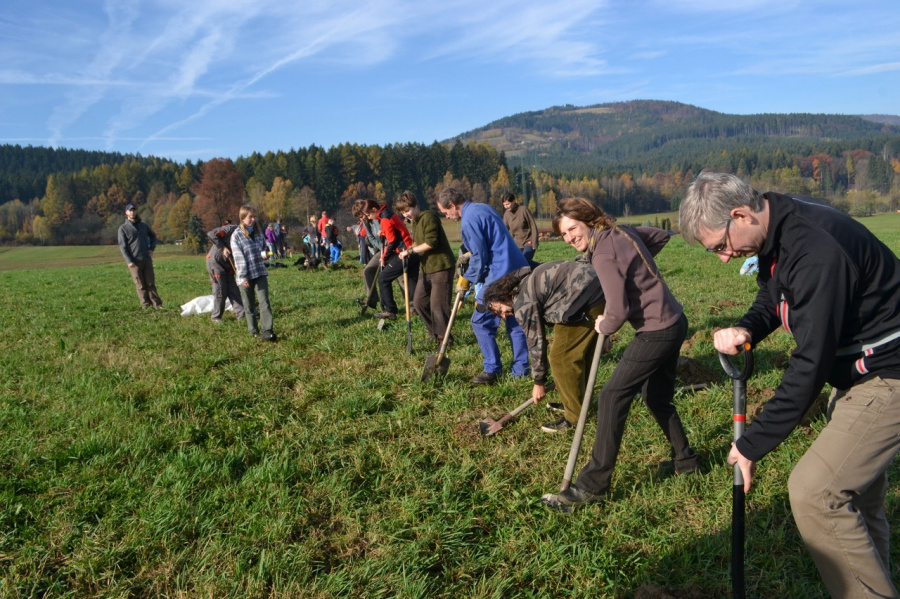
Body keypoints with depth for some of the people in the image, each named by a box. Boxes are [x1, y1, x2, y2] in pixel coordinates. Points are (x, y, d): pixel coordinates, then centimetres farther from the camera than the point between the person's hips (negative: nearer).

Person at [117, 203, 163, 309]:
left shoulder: (144, 225, 12)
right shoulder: (123, 228, 0)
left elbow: (153, 236, 27)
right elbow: (122, 246, -4)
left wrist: (151, 248, 10)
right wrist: (129, 261, -13)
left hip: (147, 260, 3)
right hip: (134, 262, -3)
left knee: (151, 283, 3)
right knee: (140, 285, -1)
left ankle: (157, 304, 4)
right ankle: (146, 306, 1)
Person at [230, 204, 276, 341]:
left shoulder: (258, 232, 9)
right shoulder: (236, 235, -7)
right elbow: (238, 258, -11)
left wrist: (264, 253, -1)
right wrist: (243, 277, -15)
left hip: (260, 273, 4)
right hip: (245, 276, -3)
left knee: (264, 302, -7)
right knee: (249, 305, 8)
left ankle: (267, 330, -11)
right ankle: (254, 331, 19)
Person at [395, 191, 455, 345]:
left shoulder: (428, 217, -14)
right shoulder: (415, 221, 15)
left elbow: (431, 243, -23)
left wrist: (410, 250, -17)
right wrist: (410, 250, 1)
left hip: (441, 266, -10)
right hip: (426, 268, 10)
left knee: (437, 305, -7)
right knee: (419, 301, 11)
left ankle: (443, 338, 8)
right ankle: (434, 333, 24)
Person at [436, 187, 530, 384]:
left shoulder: (468, 220, -14)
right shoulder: (483, 208, 16)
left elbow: (480, 256, -15)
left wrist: (467, 279, 0)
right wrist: (469, 257, 18)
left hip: (499, 275, -10)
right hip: (518, 270, 10)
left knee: (481, 321, 2)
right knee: (515, 322, 14)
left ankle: (492, 370, 6)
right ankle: (521, 371, 19)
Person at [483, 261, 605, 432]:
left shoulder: (523, 303, -10)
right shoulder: (526, 284, 18)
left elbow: (536, 343, -4)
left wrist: (539, 382, 7)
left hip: (584, 298, -11)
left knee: (561, 357, -4)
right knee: (581, 351, 21)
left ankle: (575, 417, 5)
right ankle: (578, 401, 35)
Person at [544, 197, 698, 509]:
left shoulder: (604, 255, -21)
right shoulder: (622, 231, 5)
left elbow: (619, 311, -24)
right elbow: (661, 236, 23)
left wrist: (604, 327, -3)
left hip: (657, 332, -10)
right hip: (674, 322, 10)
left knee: (612, 397, -9)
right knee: (657, 398, 22)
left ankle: (594, 483, -5)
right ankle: (684, 460, 37)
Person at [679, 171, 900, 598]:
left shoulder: (816, 251, -30)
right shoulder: (776, 233, 0)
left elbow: (811, 363, -29)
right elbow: (772, 298, 14)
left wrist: (753, 444, -21)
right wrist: (746, 329, -11)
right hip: (860, 371, 10)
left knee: (813, 492, -15)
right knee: (856, 496, 18)